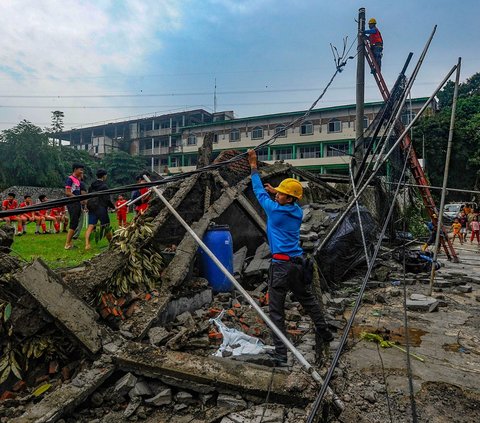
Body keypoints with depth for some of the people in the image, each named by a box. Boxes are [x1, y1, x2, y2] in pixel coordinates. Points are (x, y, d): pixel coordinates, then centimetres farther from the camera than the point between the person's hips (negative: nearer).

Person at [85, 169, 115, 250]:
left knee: (90, 226, -3)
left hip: (91, 208, 6)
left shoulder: (91, 186, 12)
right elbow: (107, 199, -12)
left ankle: (87, 244, -17)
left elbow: (88, 197, 17)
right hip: (101, 208, -6)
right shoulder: (104, 186, -10)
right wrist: (113, 206, 1)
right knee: (107, 227, 7)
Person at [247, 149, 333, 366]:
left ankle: (280, 354, 2)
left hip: (281, 265, -7)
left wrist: (253, 167, 11)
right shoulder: (298, 211, 5)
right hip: (299, 263, 7)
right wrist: (274, 191, 24)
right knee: (307, 299, 24)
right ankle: (324, 333, 40)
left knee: (276, 311, 0)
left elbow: (259, 192, 2)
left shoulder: (275, 210, -11)